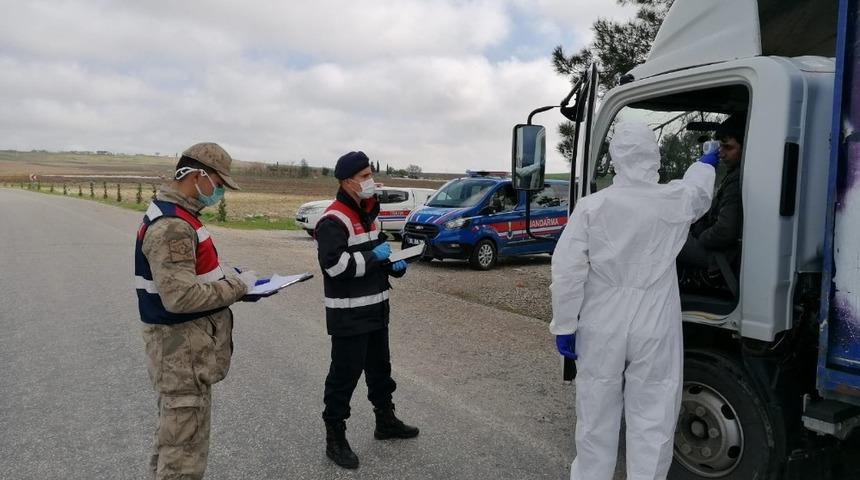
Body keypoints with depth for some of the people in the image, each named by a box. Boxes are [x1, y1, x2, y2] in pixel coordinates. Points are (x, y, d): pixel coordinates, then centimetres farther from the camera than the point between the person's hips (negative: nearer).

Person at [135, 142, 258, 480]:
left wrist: (230, 281, 6)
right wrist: (238, 286, -20)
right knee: (185, 446, 1)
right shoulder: (172, 226, -23)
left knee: (174, 433, 25)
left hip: (182, 343, 11)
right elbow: (181, 297, -30)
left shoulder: (175, 215, 11)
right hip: (183, 349, -11)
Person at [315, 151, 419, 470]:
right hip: (348, 315, -9)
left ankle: (386, 421, 38)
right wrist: (374, 256, -21)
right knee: (344, 375, 0)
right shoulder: (334, 220, -18)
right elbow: (334, 265, -28)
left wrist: (393, 264, 5)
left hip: (376, 308, 9)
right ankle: (335, 438, 14)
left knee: (380, 368, 20)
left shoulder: (367, 213, 13)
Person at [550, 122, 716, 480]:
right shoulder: (676, 201, -2)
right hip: (654, 330, 0)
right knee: (652, 418, 8)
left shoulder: (591, 206, -7)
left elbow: (567, 272, -10)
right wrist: (708, 161, 45)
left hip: (602, 329, 1)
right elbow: (698, 186, 23)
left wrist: (564, 326, -1)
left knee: (596, 414, 14)